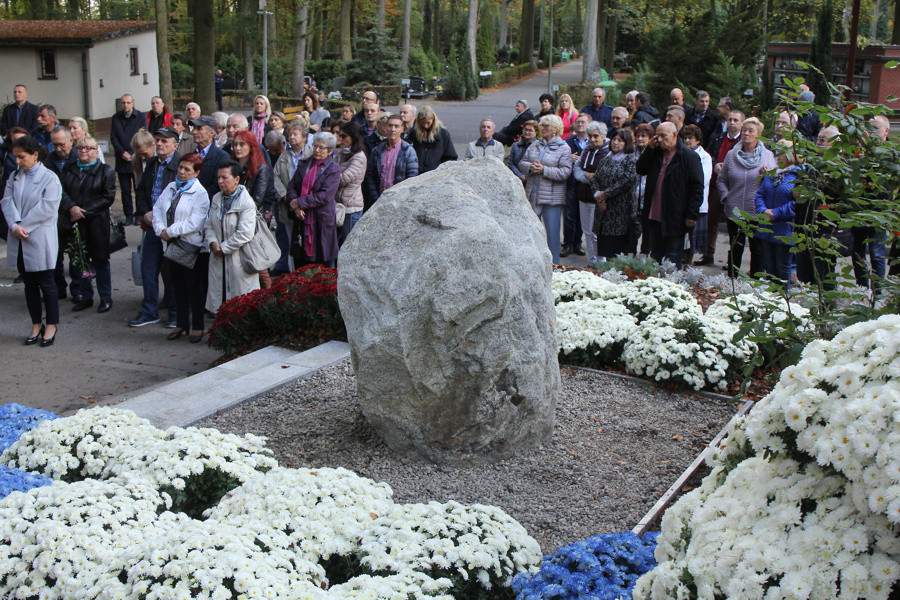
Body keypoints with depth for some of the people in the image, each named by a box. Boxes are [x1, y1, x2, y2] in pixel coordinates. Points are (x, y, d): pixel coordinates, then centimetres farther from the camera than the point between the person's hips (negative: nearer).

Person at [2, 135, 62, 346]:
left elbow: (47, 209, -16)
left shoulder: (50, 178, -7)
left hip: (40, 241, -5)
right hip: (19, 242, 6)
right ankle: (36, 325, 21)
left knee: (46, 283, 2)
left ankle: (51, 325, 13)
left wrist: (22, 227, -15)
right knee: (29, 284, 12)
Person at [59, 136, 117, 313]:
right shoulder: (69, 169, 12)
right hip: (75, 221, 4)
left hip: (97, 221, -4)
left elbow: (108, 197, -6)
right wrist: (71, 207, -15)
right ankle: (86, 297, 20)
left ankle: (105, 298, 10)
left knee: (100, 260, 0)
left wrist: (85, 211, -12)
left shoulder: (105, 170, 1)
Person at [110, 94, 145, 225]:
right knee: (125, 189, 5)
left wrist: (134, 155, -11)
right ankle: (128, 216, 13)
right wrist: (122, 152, -9)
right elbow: (113, 137, 4)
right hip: (122, 160, 3)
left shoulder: (141, 117, -1)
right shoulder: (116, 118, 8)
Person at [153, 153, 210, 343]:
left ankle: (197, 327, 11)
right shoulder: (170, 188, 11)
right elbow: (157, 209, 9)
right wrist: (161, 230, -8)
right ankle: (182, 324, 23)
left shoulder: (200, 194, -10)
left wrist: (170, 232, -14)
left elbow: (194, 223, -18)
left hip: (191, 247, -6)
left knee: (194, 288, 0)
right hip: (171, 245, 6)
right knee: (178, 286, 13)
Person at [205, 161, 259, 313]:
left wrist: (223, 248, -12)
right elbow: (209, 225, 12)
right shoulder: (216, 199, 11)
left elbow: (244, 234, -18)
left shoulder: (247, 203, -11)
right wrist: (213, 243, -8)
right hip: (218, 260, 6)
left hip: (239, 260, -6)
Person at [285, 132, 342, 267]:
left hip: (322, 221, -5)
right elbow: (291, 186, 8)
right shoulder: (303, 163, 13)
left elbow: (325, 196, -14)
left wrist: (299, 202, -13)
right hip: (301, 220, 5)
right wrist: (293, 202, -12)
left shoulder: (333, 169, -4)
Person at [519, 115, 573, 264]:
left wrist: (544, 169, -18)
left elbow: (565, 172, -12)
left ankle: (553, 263, 7)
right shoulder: (534, 146, 12)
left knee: (552, 232, -2)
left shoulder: (563, 149, -4)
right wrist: (530, 167, -11)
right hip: (532, 195, 5)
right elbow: (522, 163, 11)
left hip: (552, 198, -5)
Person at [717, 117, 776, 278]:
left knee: (757, 250, 4)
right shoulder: (731, 155, 7)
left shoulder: (768, 155, 2)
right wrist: (726, 197, 2)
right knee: (735, 249, 11)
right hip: (734, 212, 2)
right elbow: (721, 180, 15)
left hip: (758, 212, -2)